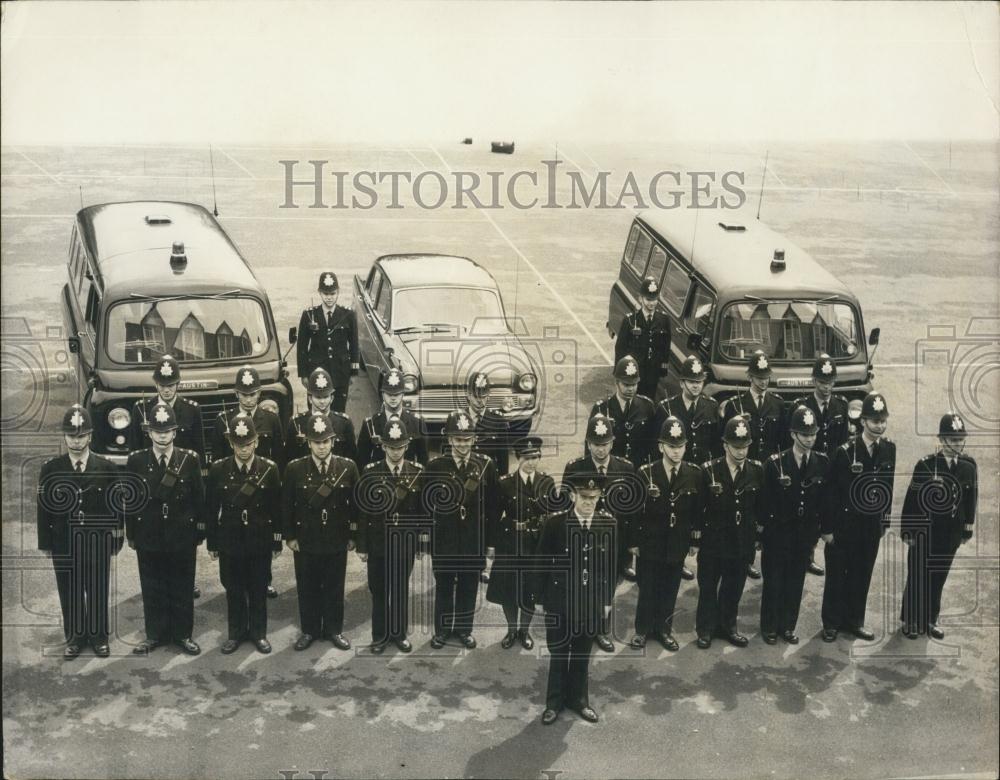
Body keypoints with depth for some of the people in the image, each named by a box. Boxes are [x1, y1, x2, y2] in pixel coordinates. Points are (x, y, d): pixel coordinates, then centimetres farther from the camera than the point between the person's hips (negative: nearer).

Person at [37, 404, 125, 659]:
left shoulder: (107, 468, -3)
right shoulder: (51, 469, -2)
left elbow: (116, 507, 0)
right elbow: (43, 508, 2)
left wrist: (116, 540, -2)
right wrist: (46, 543, -1)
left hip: (98, 543, 0)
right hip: (64, 545, 1)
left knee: (98, 593, 10)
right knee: (70, 595, 10)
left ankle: (99, 636, 25)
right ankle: (75, 638, 25)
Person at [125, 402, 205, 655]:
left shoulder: (190, 459, -4)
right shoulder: (136, 460, -1)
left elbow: (199, 499, 0)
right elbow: (129, 500, 3)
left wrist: (198, 535, -1)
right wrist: (131, 535, 2)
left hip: (182, 537, -1)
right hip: (148, 537, 1)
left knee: (182, 589, 8)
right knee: (152, 589, 9)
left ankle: (183, 634, 21)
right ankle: (154, 635, 22)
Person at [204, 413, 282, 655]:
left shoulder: (269, 469, -6)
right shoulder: (218, 469, -5)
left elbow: (277, 508, -1)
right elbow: (211, 509, 1)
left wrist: (277, 542, -1)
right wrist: (212, 543, 1)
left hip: (260, 541, 0)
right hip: (229, 541, 1)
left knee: (258, 589, 10)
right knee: (233, 590, 11)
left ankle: (258, 633, 24)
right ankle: (235, 633, 25)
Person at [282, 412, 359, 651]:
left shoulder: (348, 467, -5)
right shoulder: (294, 469, -6)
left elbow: (356, 504, 1)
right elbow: (287, 505, 1)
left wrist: (353, 535, 2)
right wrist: (289, 536, 0)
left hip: (337, 540, 0)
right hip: (305, 540, 0)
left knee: (335, 587, 11)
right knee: (307, 587, 10)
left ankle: (334, 630, 26)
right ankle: (309, 630, 25)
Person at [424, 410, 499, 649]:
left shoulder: (486, 465, -4)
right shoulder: (436, 466, -5)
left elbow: (492, 503, -1)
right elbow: (427, 502, 0)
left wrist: (487, 529, -5)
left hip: (474, 538, 1)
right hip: (444, 537, -1)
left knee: (469, 584, 11)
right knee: (443, 584, 10)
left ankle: (464, 628, 27)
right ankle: (442, 629, 25)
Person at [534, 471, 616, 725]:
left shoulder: (608, 523, -4)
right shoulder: (554, 523, -12)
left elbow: (611, 564, 4)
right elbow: (541, 563, -5)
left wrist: (607, 600, 6)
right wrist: (541, 598, -4)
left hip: (592, 603, 2)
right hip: (560, 602, -2)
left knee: (583, 655, 16)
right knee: (558, 654, 10)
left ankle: (578, 699, 33)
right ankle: (555, 702, 26)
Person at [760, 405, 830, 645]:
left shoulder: (823, 463, -2)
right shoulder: (775, 463, -12)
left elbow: (824, 500, 4)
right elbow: (765, 501, -8)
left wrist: (817, 532, 4)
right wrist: (761, 534, -6)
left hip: (805, 535, 3)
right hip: (777, 534, -3)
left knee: (796, 582, 12)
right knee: (773, 582, 7)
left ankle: (788, 627, 26)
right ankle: (769, 627, 22)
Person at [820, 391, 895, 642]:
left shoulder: (889, 448, -1)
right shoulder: (845, 451, -16)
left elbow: (889, 486, 8)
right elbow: (832, 492, -12)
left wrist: (885, 520, 9)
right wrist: (827, 528, -11)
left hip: (872, 524, 4)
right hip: (845, 523, -4)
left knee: (862, 574, 14)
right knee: (837, 574, 8)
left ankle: (854, 621, 29)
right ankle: (831, 623, 22)